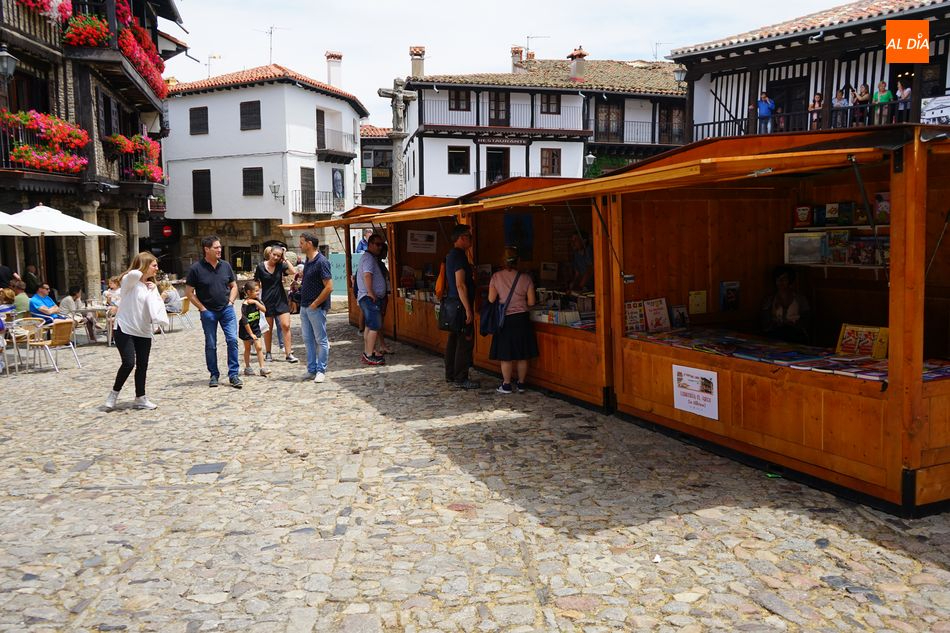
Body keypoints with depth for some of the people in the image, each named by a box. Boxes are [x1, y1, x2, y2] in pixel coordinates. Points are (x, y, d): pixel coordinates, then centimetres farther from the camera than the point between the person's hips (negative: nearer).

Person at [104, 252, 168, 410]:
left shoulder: (152, 287, 12)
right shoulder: (129, 281, -7)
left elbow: (157, 304, -1)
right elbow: (134, 274, -31)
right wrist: (143, 271, -11)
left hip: (143, 332, 6)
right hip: (125, 330, -6)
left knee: (142, 365, 7)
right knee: (129, 363, -14)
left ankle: (140, 398, 18)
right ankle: (114, 393, 7)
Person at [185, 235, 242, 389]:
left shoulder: (225, 266, 3)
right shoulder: (196, 268, -8)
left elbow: (233, 286, 15)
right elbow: (189, 292, -4)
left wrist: (231, 302, 1)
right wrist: (202, 308, -8)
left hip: (226, 309, 2)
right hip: (208, 312, -2)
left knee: (232, 340, -7)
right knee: (210, 345, 6)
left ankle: (233, 375, 0)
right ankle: (214, 375, 20)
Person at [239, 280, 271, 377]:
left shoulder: (256, 300, -4)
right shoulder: (245, 305, -21)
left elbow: (264, 310, -15)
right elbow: (245, 321, -20)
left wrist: (256, 302, -27)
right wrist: (251, 334, -17)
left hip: (255, 328, 4)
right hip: (246, 329, -4)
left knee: (259, 347, -3)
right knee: (247, 349, 7)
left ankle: (262, 368, -3)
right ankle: (247, 368, 20)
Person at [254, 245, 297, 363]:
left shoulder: (280, 265, 0)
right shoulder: (261, 267, -4)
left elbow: (292, 272, -17)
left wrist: (285, 259, -11)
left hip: (281, 299, 1)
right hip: (267, 301, -1)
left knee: (286, 326, -7)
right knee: (269, 328, 9)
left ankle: (288, 353, -3)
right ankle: (268, 353, 23)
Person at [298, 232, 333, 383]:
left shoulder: (321, 262, -16)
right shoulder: (308, 261, 11)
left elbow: (329, 287, -20)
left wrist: (315, 303, -17)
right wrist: (299, 283, 8)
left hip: (316, 308, -9)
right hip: (305, 307, 9)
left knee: (321, 340, 2)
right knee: (308, 340, 12)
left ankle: (321, 371, 9)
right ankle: (311, 370, 20)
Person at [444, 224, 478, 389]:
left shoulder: (451, 255, 14)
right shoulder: (459, 256, -17)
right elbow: (460, 285, -22)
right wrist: (468, 309, -22)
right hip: (461, 305, -10)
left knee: (453, 340, 15)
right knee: (465, 342, -6)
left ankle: (450, 374, 23)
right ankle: (461, 379, -3)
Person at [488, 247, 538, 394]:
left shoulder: (496, 277, -8)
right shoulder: (526, 278, -6)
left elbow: (491, 299, -7)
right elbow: (531, 302, -5)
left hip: (504, 320, -1)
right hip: (521, 319, 1)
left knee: (506, 355, 7)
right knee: (522, 355, 11)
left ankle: (506, 386, 12)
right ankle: (521, 384, 18)